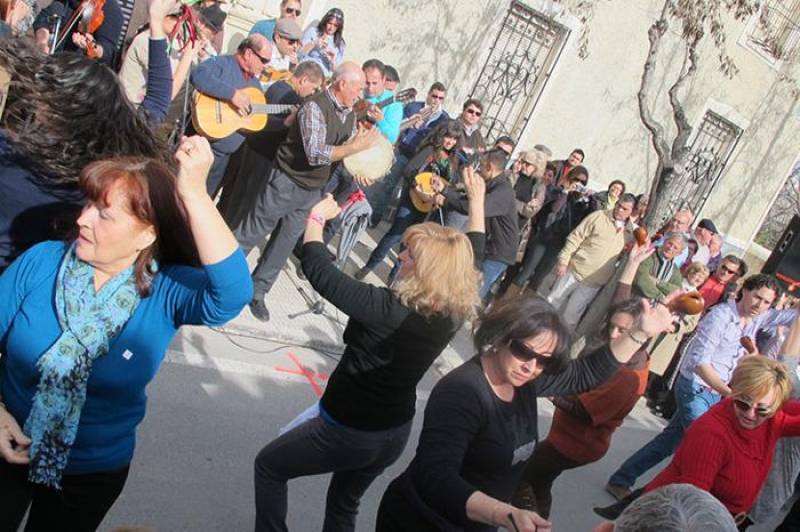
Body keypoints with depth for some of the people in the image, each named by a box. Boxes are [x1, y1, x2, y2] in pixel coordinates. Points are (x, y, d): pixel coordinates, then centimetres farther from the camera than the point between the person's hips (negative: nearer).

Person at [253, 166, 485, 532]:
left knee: (269, 467, 19)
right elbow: (469, 256, 5)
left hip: (348, 431, -6)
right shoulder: (454, 314, -12)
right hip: (395, 433, 7)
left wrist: (316, 218, -11)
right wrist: (477, 200, 16)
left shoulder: (388, 310, -31)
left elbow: (318, 270, -27)